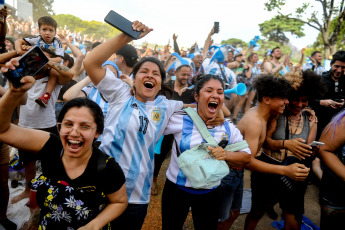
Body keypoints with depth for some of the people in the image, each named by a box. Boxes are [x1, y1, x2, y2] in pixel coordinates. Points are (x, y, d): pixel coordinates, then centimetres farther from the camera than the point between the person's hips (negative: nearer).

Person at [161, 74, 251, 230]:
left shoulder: (228, 128, -4)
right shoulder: (181, 120, -14)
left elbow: (246, 156, 2)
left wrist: (226, 155, -17)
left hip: (210, 193, 2)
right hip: (177, 189, -2)